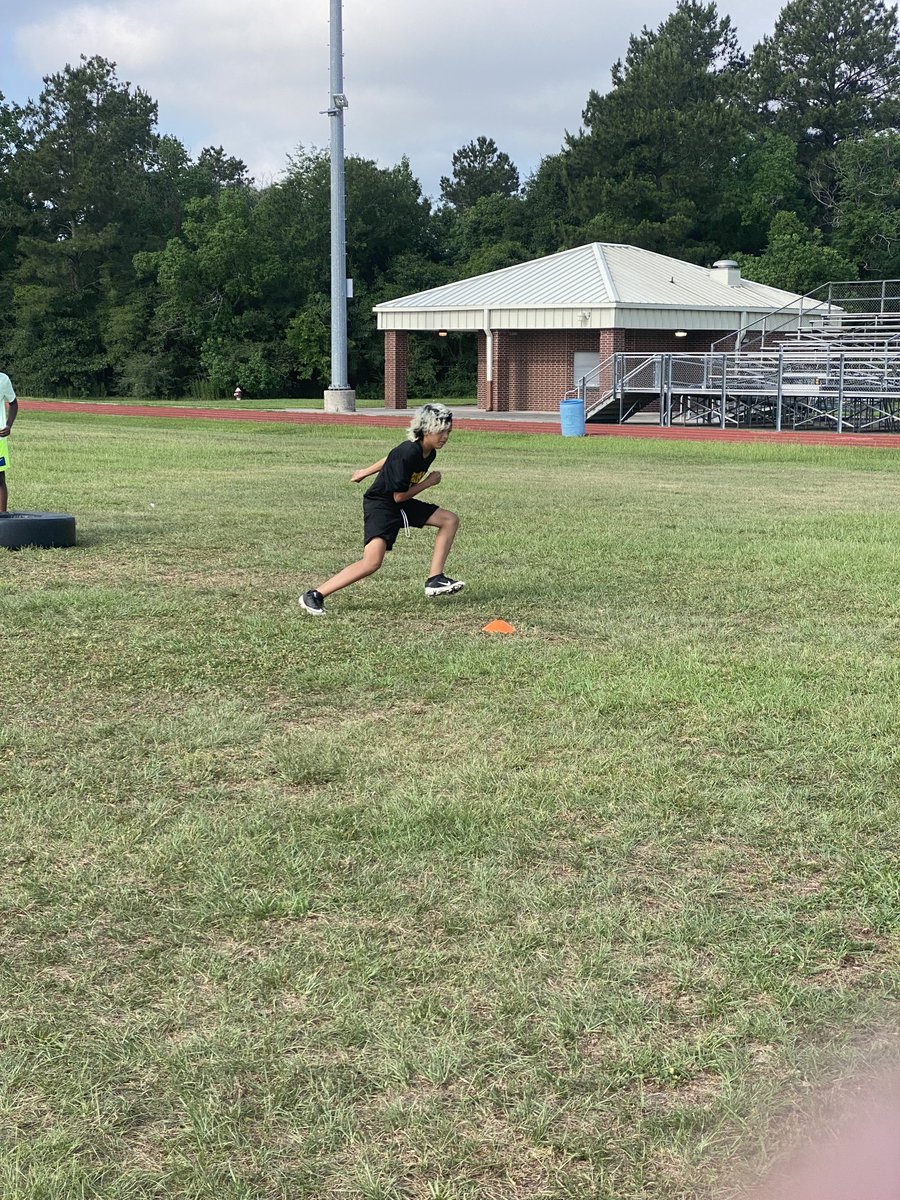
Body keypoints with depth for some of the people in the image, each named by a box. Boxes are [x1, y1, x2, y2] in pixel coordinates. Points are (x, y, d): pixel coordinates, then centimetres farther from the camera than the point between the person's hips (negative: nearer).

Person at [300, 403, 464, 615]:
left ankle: (435, 580, 5)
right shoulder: (408, 453, -26)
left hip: (402, 505, 9)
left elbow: (392, 459, 18)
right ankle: (314, 596, -20)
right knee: (372, 562, -26)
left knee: (450, 520, 6)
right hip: (380, 505, -9)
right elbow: (399, 496, -21)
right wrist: (429, 482, -11)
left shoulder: (429, 453, 1)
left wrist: (366, 472, 31)